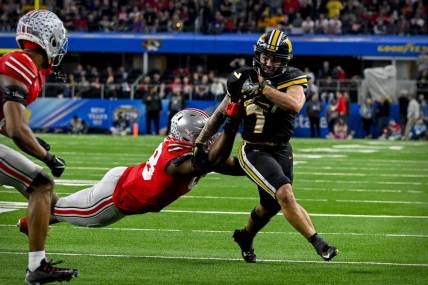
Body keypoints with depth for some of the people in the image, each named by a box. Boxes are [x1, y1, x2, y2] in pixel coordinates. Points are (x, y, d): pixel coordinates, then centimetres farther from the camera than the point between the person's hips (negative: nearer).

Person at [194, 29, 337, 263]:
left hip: (281, 151, 2)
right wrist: (200, 143, 10)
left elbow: (295, 105, -31)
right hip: (254, 151, -2)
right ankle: (318, 243, -19)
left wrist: (262, 88, -30)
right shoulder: (244, 79, -3)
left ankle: (245, 237, 46)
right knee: (285, 194, -23)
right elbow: (221, 114, 9)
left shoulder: (291, 80, -7)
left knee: (271, 205, 17)